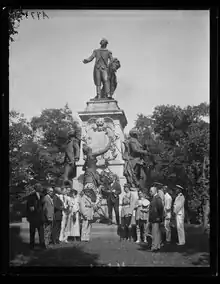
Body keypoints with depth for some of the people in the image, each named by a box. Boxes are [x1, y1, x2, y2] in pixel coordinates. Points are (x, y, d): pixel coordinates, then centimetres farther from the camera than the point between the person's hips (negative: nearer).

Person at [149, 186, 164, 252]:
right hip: (153, 219, 10)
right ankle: (157, 246, 19)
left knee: (155, 232, -8)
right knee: (157, 232, 13)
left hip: (156, 219, -10)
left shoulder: (157, 198, -15)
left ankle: (155, 246, -6)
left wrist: (159, 217, -18)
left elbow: (161, 207, -23)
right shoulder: (153, 198, 16)